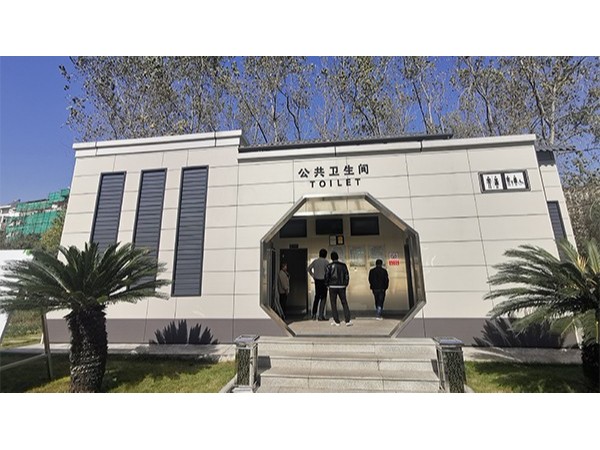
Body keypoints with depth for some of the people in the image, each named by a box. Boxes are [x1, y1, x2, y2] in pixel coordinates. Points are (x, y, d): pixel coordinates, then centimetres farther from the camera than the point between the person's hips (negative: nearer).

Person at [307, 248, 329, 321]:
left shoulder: (315, 261, 6)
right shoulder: (326, 262, -9)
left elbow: (309, 268, 10)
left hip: (316, 280, 5)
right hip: (323, 280, -5)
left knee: (317, 297, 16)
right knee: (323, 298, 2)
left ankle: (314, 315, 19)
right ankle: (321, 316, 4)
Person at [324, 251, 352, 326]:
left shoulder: (329, 266, -5)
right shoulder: (343, 265, 4)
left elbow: (326, 276, -10)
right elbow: (347, 276, 3)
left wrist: (327, 284, 4)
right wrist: (345, 284, 13)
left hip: (333, 287, -2)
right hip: (342, 287, 3)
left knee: (333, 304, 7)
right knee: (344, 303, 9)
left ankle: (336, 321, 8)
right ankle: (348, 321, 2)